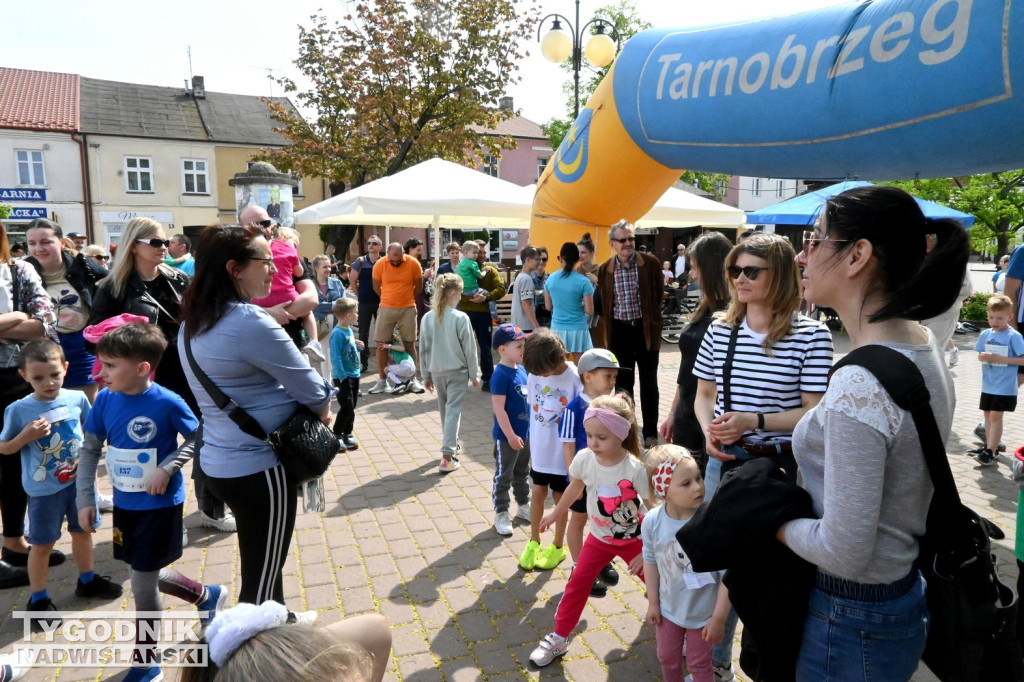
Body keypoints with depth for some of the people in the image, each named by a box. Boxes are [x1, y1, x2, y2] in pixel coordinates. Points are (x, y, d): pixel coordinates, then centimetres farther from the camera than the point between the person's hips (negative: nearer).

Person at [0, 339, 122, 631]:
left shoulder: (77, 398, -9)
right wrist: (27, 435, -22)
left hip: (79, 482, 3)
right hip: (44, 489, -3)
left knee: (82, 531, 19)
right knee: (42, 544, 9)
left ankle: (87, 580, 41)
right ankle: (38, 600, 27)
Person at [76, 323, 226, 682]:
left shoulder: (167, 402, -21)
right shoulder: (105, 399, -7)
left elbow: (198, 438, -10)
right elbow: (90, 450, 3)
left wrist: (167, 468, -22)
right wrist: (85, 499, 1)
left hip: (160, 506, -6)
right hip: (124, 504, 6)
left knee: (143, 585, 3)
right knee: (147, 576, 21)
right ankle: (208, 595, 46)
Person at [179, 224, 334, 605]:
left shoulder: (192, 323, 6)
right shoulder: (251, 323, -23)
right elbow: (310, 388, -18)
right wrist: (323, 408, 5)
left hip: (218, 463, 9)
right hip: (259, 468, -9)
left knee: (261, 566, 27)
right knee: (261, 578, 6)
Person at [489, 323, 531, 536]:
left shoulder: (522, 370, 3)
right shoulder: (500, 375, -22)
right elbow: (499, 409, -23)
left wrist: (532, 428, 17)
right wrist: (510, 436, -22)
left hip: (524, 433, 8)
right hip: (507, 437, -8)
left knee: (522, 473, 22)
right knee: (503, 476, 8)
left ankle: (523, 507, 38)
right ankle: (501, 514, 21)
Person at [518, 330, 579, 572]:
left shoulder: (575, 379, -23)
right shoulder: (534, 374, -9)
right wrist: (534, 438, 8)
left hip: (563, 451, -3)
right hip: (540, 447, 4)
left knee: (560, 496, 12)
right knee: (538, 492, 14)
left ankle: (558, 546, 32)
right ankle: (534, 541, 34)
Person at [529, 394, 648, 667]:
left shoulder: (635, 469, -30)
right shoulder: (584, 459, -21)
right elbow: (575, 487, 2)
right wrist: (555, 514, 14)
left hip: (634, 540, -2)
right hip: (599, 538, 3)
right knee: (577, 584, 3)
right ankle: (558, 639, 19)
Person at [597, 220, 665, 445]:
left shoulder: (651, 263, -5)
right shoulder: (605, 269, 1)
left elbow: (659, 295, 4)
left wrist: (653, 322, 5)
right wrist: (608, 326, 6)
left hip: (646, 329, -2)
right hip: (619, 331, 2)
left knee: (649, 383, 6)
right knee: (622, 383, 11)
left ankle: (650, 432, 17)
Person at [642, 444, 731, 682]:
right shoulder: (652, 522, -21)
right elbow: (651, 562, -3)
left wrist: (719, 618, -16)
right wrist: (653, 602, 5)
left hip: (703, 612, -3)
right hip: (669, 608, 3)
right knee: (668, 659, 27)